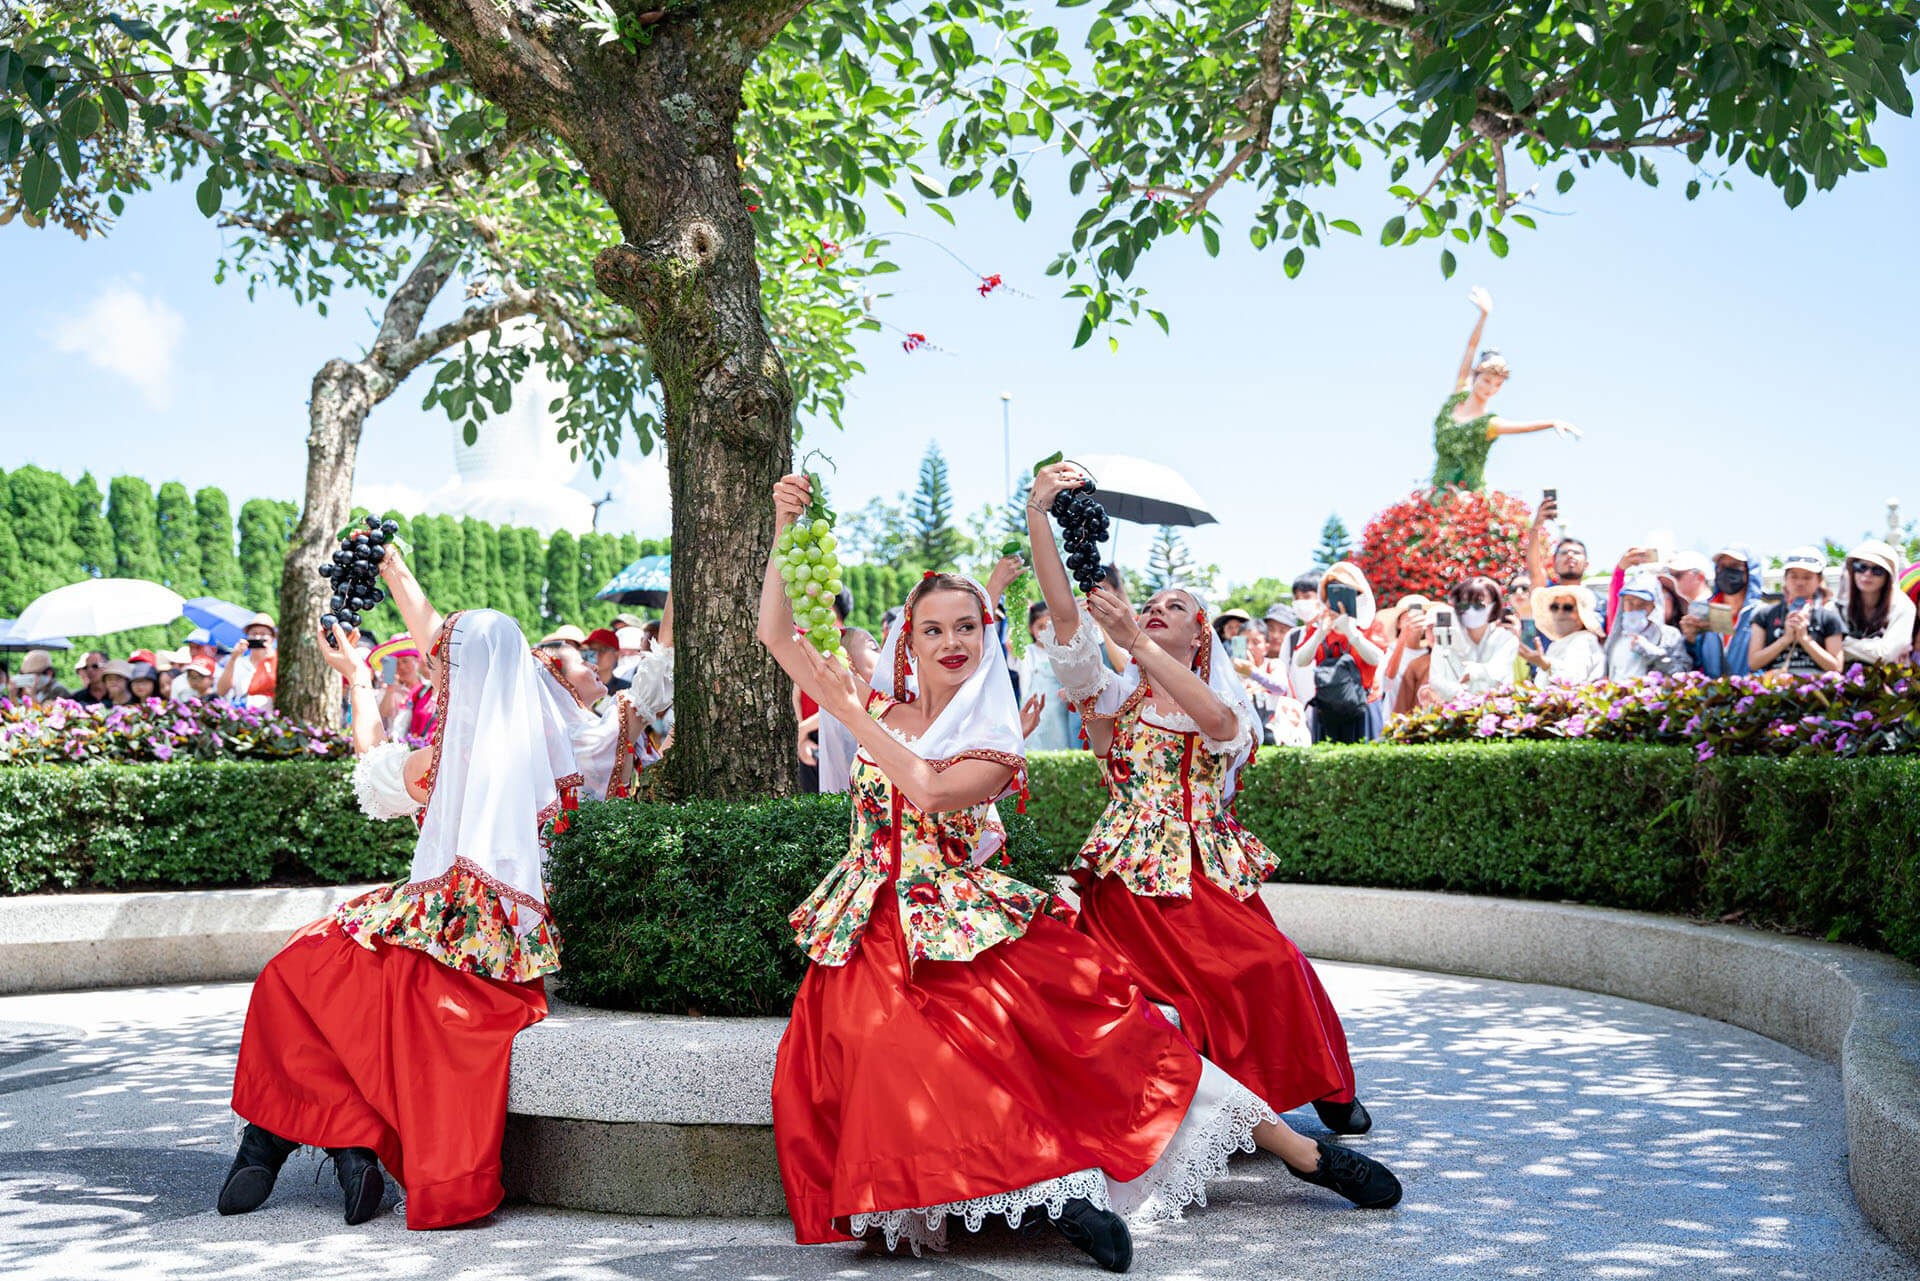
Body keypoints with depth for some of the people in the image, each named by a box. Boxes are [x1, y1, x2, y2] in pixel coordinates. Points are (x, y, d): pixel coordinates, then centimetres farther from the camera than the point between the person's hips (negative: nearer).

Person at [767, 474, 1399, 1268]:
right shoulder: (879, 711, 9)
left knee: (1100, 1021, -12)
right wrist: (786, 532, -3)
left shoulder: (993, 742, 2)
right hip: (882, 932, 1)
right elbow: (776, 634, 6)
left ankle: (1292, 1145, -5)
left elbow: (930, 791, -20)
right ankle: (1048, 1183, -27)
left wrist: (854, 716, -13)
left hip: (972, 924, -1)